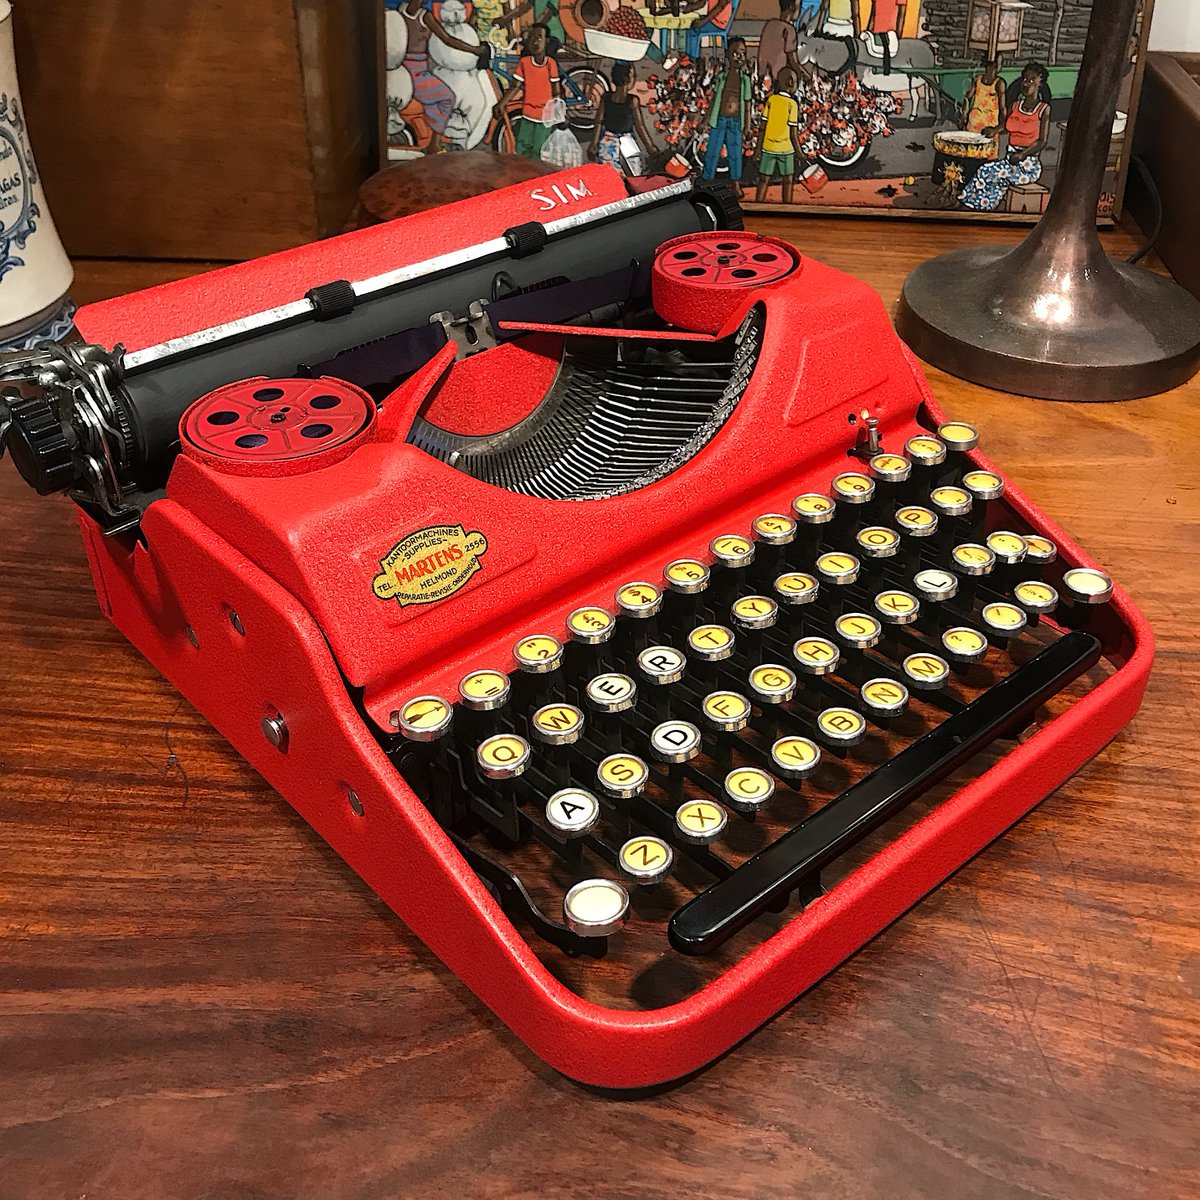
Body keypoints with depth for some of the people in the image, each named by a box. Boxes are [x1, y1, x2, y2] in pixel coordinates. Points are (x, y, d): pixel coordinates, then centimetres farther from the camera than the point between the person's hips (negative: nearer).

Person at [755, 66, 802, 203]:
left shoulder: (770, 100, -3)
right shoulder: (792, 104, -8)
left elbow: (763, 128, -2)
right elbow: (793, 134, -9)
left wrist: (758, 150, 4)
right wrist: (800, 154, 1)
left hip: (768, 147, 2)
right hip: (786, 148, -2)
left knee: (764, 180, 8)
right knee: (787, 181, 10)